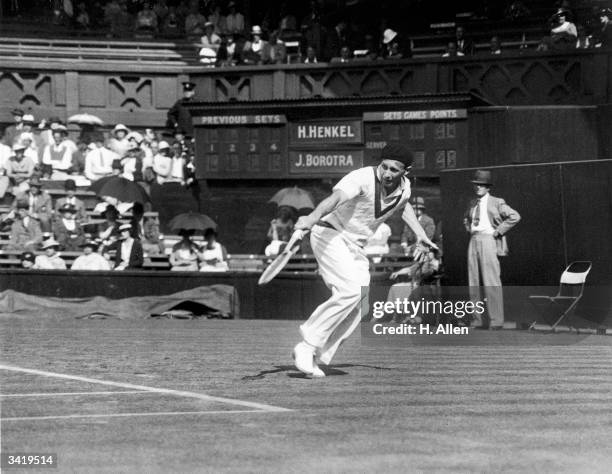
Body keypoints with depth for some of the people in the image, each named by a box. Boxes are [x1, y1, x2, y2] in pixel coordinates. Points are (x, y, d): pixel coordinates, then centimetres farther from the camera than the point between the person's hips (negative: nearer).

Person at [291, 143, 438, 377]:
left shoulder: (404, 187, -1)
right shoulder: (363, 178, -25)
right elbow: (336, 197, -45)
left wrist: (420, 234, 23)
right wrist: (313, 217, -63)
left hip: (355, 247, 8)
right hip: (330, 234, -8)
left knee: (359, 304, 1)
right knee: (351, 291, -26)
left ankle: (316, 356, 7)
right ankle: (308, 345, -19)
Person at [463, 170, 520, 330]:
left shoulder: (496, 202, -2)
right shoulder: (473, 204, 16)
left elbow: (514, 216, -9)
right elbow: (466, 218, 37)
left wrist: (498, 231, -9)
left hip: (488, 240, -6)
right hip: (473, 241, 7)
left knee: (491, 281, -10)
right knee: (473, 281, 5)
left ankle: (496, 320, -9)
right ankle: (477, 319, 9)